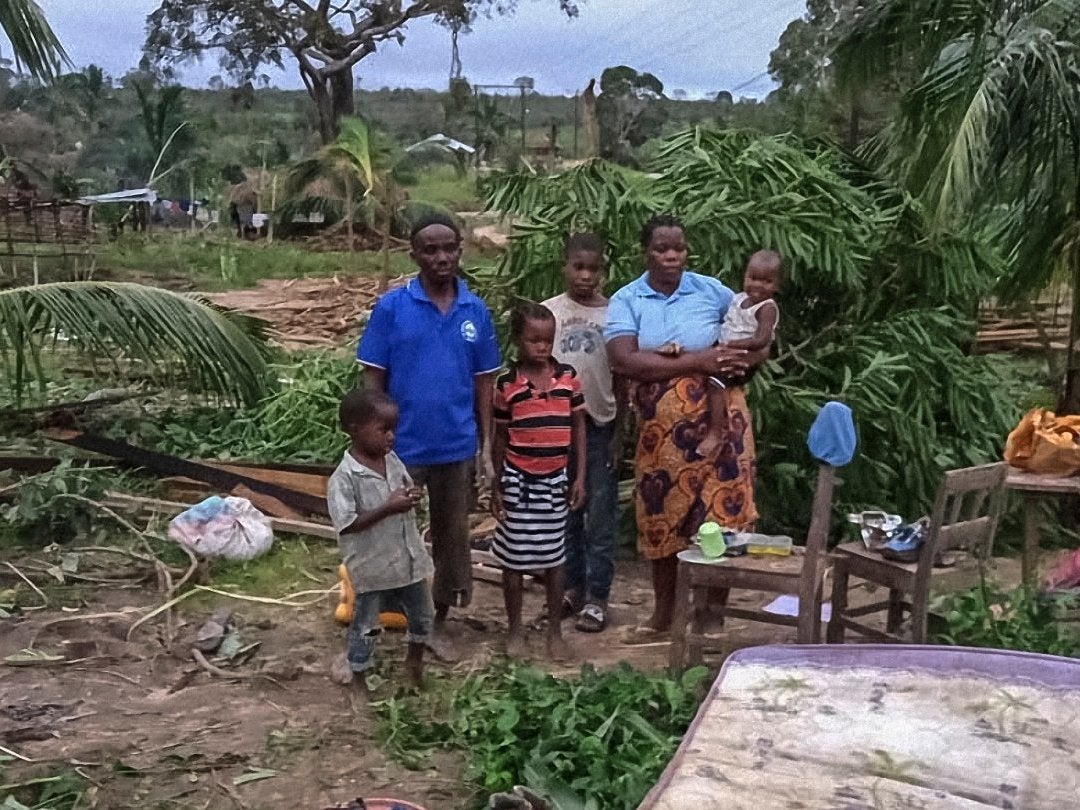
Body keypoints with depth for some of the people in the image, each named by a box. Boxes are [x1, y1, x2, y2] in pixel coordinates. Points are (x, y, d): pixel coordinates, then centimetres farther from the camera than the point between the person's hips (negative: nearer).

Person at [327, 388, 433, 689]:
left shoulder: (393, 460, -1)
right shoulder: (344, 477, -21)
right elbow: (347, 525, -25)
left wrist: (411, 497, -10)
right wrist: (388, 508, -29)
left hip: (409, 558, 7)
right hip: (372, 567, -6)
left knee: (423, 615, 23)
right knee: (366, 626, 11)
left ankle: (415, 659, 49)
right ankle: (358, 677, 32)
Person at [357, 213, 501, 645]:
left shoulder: (476, 311, 0)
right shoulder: (391, 307, -8)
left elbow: (483, 382, 5)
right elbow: (373, 379, -5)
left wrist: (487, 444, 3)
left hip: (456, 447, 3)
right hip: (401, 446, -2)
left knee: (452, 535, 14)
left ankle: (439, 619, 32)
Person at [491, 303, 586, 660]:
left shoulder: (568, 377, -1)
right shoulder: (507, 384, -4)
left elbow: (579, 428, 6)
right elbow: (500, 437, 3)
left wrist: (580, 477, 2)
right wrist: (496, 486, 3)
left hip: (555, 479, 1)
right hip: (518, 479, -1)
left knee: (554, 557, 9)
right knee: (514, 557, 7)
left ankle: (555, 632, 22)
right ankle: (515, 631, 22)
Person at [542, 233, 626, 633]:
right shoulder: (548, 311, 2)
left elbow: (621, 377, 3)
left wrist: (619, 430, -2)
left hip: (600, 425, -1)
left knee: (601, 515, 2)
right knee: (565, 512, 10)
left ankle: (597, 596, 10)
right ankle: (572, 586, 23)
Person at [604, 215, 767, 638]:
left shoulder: (711, 291, 3)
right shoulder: (626, 301, -1)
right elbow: (623, 359, -18)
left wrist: (742, 359, -11)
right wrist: (695, 361, -22)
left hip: (717, 420, 0)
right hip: (660, 426, 0)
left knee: (720, 513, 1)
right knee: (661, 515, 10)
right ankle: (663, 611, 28)